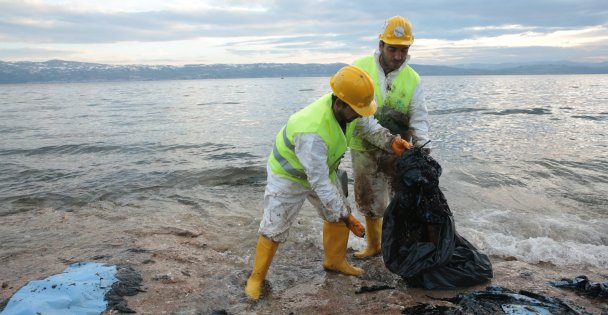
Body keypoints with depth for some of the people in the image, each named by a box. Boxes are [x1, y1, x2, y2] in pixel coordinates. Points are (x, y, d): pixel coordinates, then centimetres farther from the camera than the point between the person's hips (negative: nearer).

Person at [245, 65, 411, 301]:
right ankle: (257, 277, 22)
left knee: (336, 215, 11)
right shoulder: (312, 131, -44)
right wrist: (346, 217, -32)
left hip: (322, 170, 7)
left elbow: (369, 127, 0)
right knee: (274, 229, 2)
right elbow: (320, 183, -38)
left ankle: (334, 261, 34)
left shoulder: (347, 108, -22)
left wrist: (391, 142, -19)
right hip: (288, 175, -7)